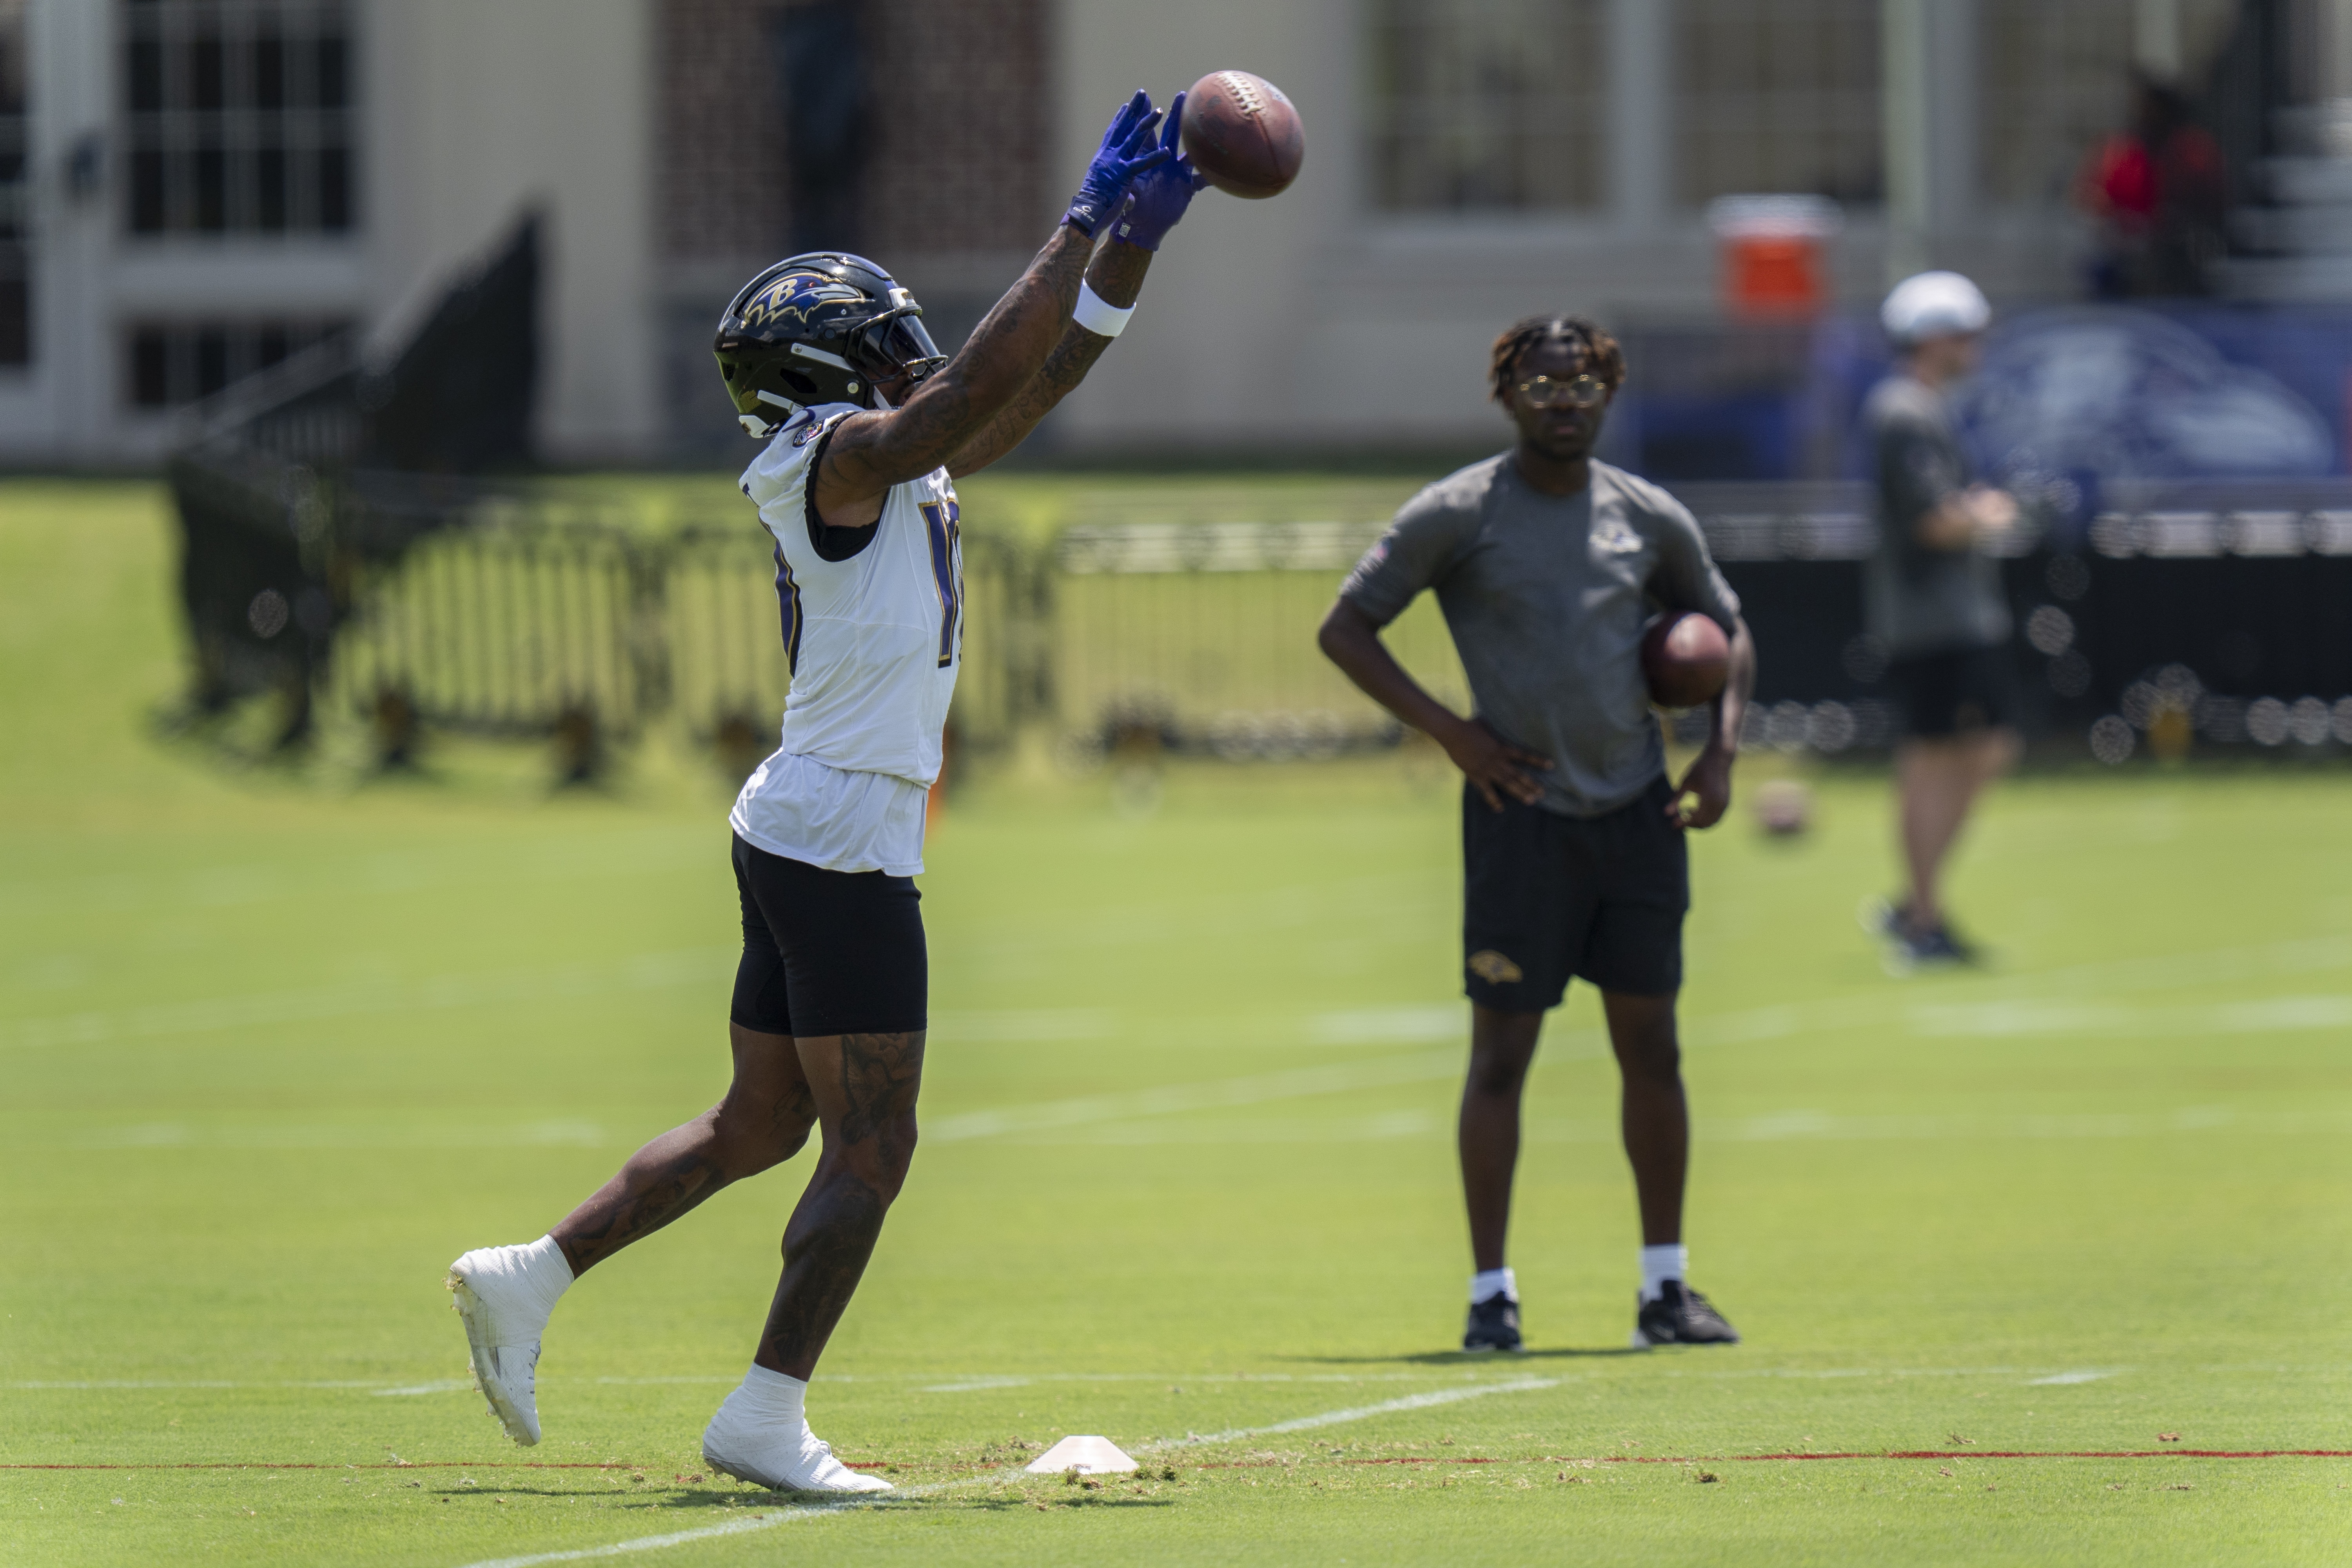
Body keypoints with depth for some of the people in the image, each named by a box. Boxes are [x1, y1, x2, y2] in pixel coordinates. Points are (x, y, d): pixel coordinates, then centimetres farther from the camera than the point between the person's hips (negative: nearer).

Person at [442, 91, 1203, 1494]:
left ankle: (527, 1281, 20)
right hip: (841, 847, -10)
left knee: (762, 1126, 17)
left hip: (798, 837, 10)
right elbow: (986, 378, -23)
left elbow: (1051, 373, 18)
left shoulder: (913, 466, 15)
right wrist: (1089, 221, -19)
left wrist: (1138, 235, 12)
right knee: (872, 1147, -5)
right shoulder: (839, 459, -11)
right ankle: (766, 1420, -3)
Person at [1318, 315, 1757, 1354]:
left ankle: (1665, 1287, 13)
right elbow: (1345, 629, -2)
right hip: (1523, 811, -4)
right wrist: (1449, 732, -10)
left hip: (1638, 809, 4)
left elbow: (1727, 632, 22)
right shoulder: (1456, 515, -3)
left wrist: (1720, 753, 6)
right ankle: (1490, 1292, 2)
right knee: (1502, 1052, -4)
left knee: (1651, 1045, 6)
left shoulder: (1650, 519, 8)